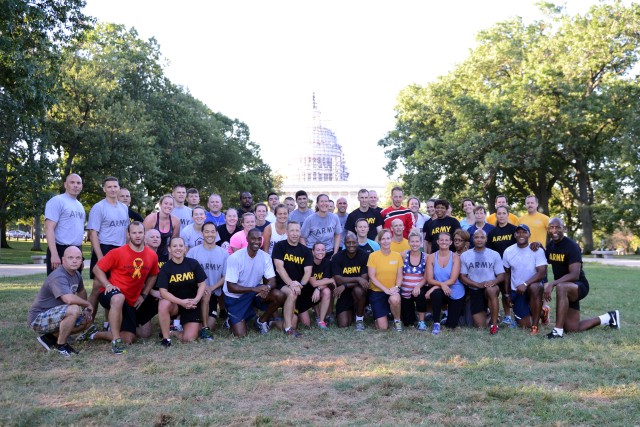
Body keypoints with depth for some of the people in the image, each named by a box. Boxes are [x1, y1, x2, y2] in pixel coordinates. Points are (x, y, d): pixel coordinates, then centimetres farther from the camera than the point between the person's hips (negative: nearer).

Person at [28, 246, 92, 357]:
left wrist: (85, 309, 9)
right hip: (38, 318, -10)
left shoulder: (76, 274, 3)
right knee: (74, 309, -31)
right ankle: (60, 345, -12)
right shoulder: (59, 277, -26)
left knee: (87, 319, 7)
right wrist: (87, 304, -23)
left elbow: (81, 292, 23)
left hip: (54, 315, 10)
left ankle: (51, 337, 10)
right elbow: (69, 299, -41)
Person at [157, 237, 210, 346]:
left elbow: (202, 284, -5)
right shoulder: (165, 268, -10)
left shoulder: (193, 263, -7)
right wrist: (181, 302, -29)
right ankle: (166, 337, -15)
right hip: (174, 304, 1)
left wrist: (196, 300, -22)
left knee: (188, 339, -14)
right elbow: (163, 291, -17)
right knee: (163, 304, -36)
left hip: (192, 304, 0)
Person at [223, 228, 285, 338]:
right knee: (241, 335, -12)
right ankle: (232, 320, 24)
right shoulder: (235, 258, -23)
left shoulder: (265, 257, -10)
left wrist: (267, 287, -36)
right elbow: (230, 287, -24)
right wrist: (254, 289, -36)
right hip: (236, 297, -4)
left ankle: (262, 321, 4)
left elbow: (272, 281, -11)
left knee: (280, 296, -23)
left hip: (255, 291, 4)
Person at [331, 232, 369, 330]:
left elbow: (364, 279, -16)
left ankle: (360, 319, -12)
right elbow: (338, 279, -16)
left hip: (359, 291, -1)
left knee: (358, 290, -38)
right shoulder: (337, 258, -8)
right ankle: (350, 312, 25)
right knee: (343, 325, -12)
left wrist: (344, 286, -24)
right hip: (343, 293, 1)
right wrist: (357, 279, -28)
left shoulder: (364, 256, -10)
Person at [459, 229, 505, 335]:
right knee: (480, 326, -6)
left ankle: (494, 323, -25)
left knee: (491, 290, -40)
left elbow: (501, 275, 1)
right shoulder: (464, 256, 2)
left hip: (491, 287, -1)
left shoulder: (494, 254, 3)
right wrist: (478, 284, -16)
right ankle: (484, 312, 30)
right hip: (475, 291, 1)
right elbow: (462, 277, 0)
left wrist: (494, 281, -22)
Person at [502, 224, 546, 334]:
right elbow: (507, 273, 10)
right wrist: (507, 294, 10)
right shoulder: (508, 251, -2)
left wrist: (525, 284, -33)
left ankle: (535, 326, -26)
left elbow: (542, 273, -21)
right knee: (524, 325, 0)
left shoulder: (537, 250, -12)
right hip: (516, 291, 3)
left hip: (533, 286, -3)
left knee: (534, 287, -40)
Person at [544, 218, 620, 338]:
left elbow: (575, 275, -28)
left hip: (579, 285, -8)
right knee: (573, 329, 8)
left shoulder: (571, 246, -20)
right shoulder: (550, 246, 3)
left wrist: (552, 283, -40)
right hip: (565, 290, 8)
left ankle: (558, 331, -35)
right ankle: (608, 318, 31)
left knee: (561, 287, -42)